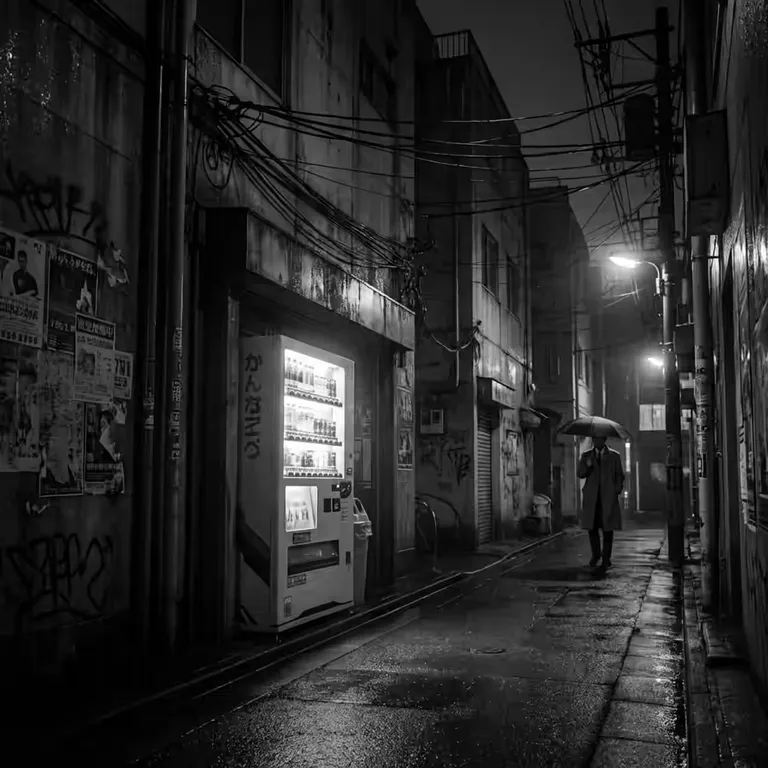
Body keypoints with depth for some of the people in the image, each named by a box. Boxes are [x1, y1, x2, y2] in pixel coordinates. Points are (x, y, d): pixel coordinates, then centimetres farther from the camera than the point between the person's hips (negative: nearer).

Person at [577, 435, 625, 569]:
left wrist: (617, 491, -3)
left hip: (608, 497, -1)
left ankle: (606, 559, 8)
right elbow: (580, 474, 3)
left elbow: (619, 476, 9)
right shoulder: (586, 455, 12)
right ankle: (595, 554, 22)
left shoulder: (614, 456, 9)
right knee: (592, 527, 2)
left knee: (607, 528, -2)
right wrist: (587, 466, -17)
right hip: (591, 497, 1)